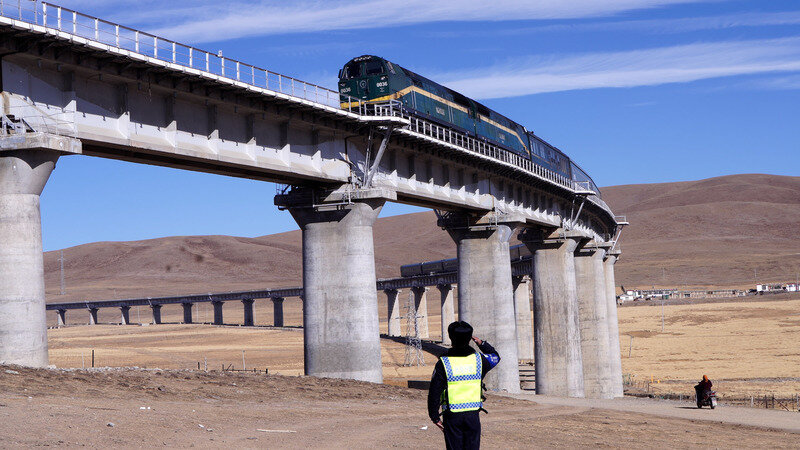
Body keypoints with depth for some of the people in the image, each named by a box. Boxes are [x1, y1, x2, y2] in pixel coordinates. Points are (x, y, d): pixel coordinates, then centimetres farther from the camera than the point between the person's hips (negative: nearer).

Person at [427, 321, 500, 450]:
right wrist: (481, 343, 24)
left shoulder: (443, 363, -9)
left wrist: (435, 417, 0)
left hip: (452, 416, -2)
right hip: (473, 415, 2)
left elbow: (434, 393, -8)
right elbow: (495, 357, 22)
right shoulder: (479, 359, -2)